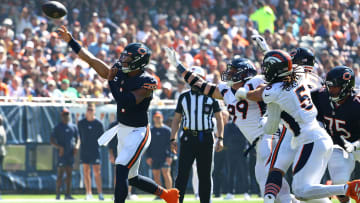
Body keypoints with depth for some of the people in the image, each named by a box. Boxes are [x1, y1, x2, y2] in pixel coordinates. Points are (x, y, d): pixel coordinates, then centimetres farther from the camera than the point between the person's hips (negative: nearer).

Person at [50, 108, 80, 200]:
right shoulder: (58, 127, -1)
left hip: (71, 153, 5)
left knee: (69, 174, 7)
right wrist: (59, 147, -19)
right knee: (60, 174, -7)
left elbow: (77, 138, 17)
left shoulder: (73, 127, 13)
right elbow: (52, 140, -3)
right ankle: (58, 194, -5)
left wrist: (77, 146, -3)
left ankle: (68, 194, 12)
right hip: (62, 153, -5)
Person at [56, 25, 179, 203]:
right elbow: (92, 60, 4)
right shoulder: (119, 74, 0)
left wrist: (111, 81, -24)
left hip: (138, 132, -8)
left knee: (121, 170, -20)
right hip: (122, 130, 8)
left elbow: (126, 101, -32)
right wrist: (70, 41, 2)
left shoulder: (146, 82, -20)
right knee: (131, 178, 17)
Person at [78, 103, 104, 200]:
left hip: (95, 150, -2)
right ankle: (89, 193, 10)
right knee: (86, 172, 4)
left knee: (97, 172, -5)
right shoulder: (81, 123, 5)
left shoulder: (98, 123, 1)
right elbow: (78, 136, 11)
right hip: (84, 151, 2)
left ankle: (100, 193, -5)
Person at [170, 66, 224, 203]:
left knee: (205, 175, 5)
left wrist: (220, 138, -2)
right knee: (183, 173, -9)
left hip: (206, 139, 0)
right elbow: (176, 120, 14)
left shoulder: (211, 96, 4)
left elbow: (219, 118, 7)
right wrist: (173, 139, 4)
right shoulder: (184, 97, 9)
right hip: (188, 138, 0)